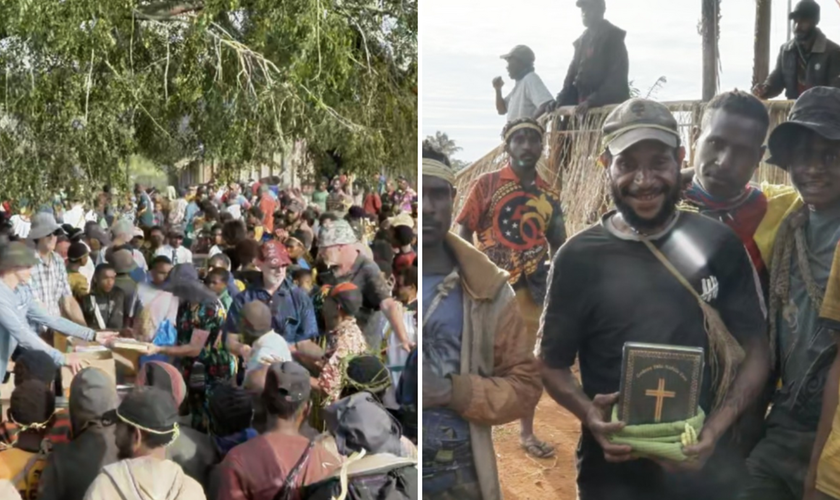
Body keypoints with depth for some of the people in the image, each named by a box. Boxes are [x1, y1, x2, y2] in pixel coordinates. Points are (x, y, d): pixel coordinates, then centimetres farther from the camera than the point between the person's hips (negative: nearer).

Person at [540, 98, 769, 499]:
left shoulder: (719, 245, -4)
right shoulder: (578, 257, -6)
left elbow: (755, 353, 1)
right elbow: (553, 365, 1)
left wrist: (715, 428, -14)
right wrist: (590, 415, -18)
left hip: (709, 467, 1)